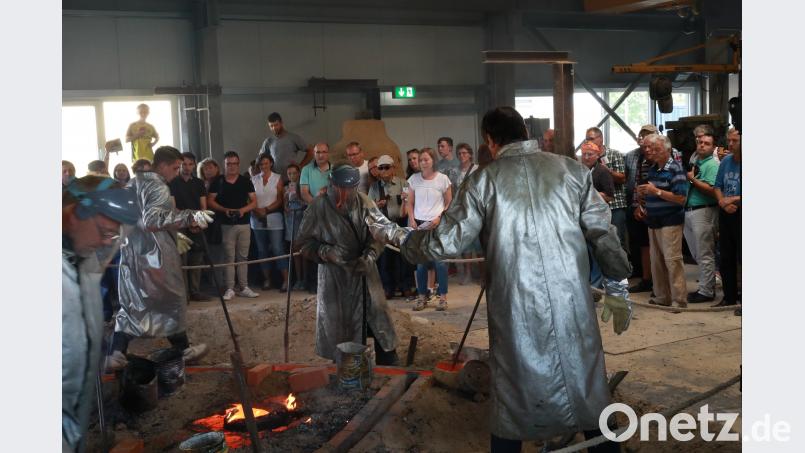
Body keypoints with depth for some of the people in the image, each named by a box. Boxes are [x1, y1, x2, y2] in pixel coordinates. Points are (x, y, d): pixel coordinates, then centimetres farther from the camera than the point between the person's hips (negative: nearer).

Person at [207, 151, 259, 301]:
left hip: (244, 224, 2)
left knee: (243, 257, 5)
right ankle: (229, 289, 2)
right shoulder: (217, 181, 5)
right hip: (226, 225, -2)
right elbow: (210, 201, 2)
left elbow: (254, 202, 7)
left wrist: (243, 210, -12)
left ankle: (244, 288, 10)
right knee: (228, 257, -2)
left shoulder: (246, 181, 10)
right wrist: (224, 210, -13)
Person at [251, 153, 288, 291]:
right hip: (257, 219, 3)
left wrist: (266, 210, -11)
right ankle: (267, 279, 14)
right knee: (262, 250, 6)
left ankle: (286, 280, -4)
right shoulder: (253, 179, 9)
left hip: (274, 219, -2)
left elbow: (280, 200, 0)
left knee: (278, 249, -7)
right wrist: (257, 210, -12)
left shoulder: (278, 178, 5)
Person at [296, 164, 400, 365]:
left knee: (379, 318, 8)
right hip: (334, 276, -1)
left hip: (364, 273, 2)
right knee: (337, 326, 10)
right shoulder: (319, 207, -12)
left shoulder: (365, 203, -7)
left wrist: (369, 256, -19)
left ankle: (390, 368, 25)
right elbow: (305, 241, -5)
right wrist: (327, 252, -22)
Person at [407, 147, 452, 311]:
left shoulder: (442, 179, -2)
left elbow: (449, 203, 2)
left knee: (439, 261, -3)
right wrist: (412, 220, -3)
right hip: (419, 224, 3)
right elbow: (410, 203, 9)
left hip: (437, 225, -2)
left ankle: (443, 297, 5)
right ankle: (422, 297, 16)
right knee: (420, 262, 7)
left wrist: (439, 217, -11)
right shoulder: (414, 179, 4)